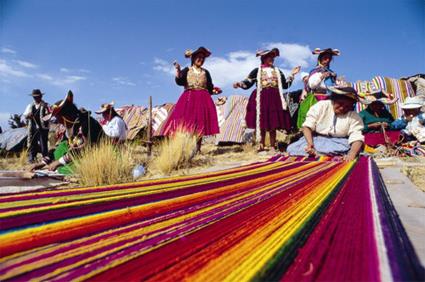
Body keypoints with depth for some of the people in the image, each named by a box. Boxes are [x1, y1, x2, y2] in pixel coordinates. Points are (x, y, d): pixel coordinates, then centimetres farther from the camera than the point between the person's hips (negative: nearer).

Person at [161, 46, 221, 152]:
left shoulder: (205, 72, 17)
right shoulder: (186, 70, 9)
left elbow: (209, 88, 15)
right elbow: (179, 82, -8)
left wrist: (215, 91, -5)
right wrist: (177, 70, -21)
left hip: (203, 100, 2)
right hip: (188, 99, -2)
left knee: (200, 124, -4)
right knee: (185, 123, -13)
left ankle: (197, 148, 1)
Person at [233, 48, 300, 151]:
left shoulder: (277, 71, 17)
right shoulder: (257, 71, 7)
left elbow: (285, 85, 15)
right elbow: (247, 83, 0)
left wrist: (292, 75, 9)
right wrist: (239, 84, -19)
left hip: (275, 99, 3)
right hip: (261, 99, -2)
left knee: (274, 123, 1)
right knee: (261, 123, -3)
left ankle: (273, 146, 10)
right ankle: (261, 145, 7)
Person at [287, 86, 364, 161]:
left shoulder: (354, 117, -6)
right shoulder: (320, 106, -6)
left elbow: (357, 138, -19)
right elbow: (307, 126, -11)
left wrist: (351, 155, -40)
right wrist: (310, 144, -29)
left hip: (338, 142, 1)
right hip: (316, 139, 0)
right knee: (291, 148, -23)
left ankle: (314, 152, -27)